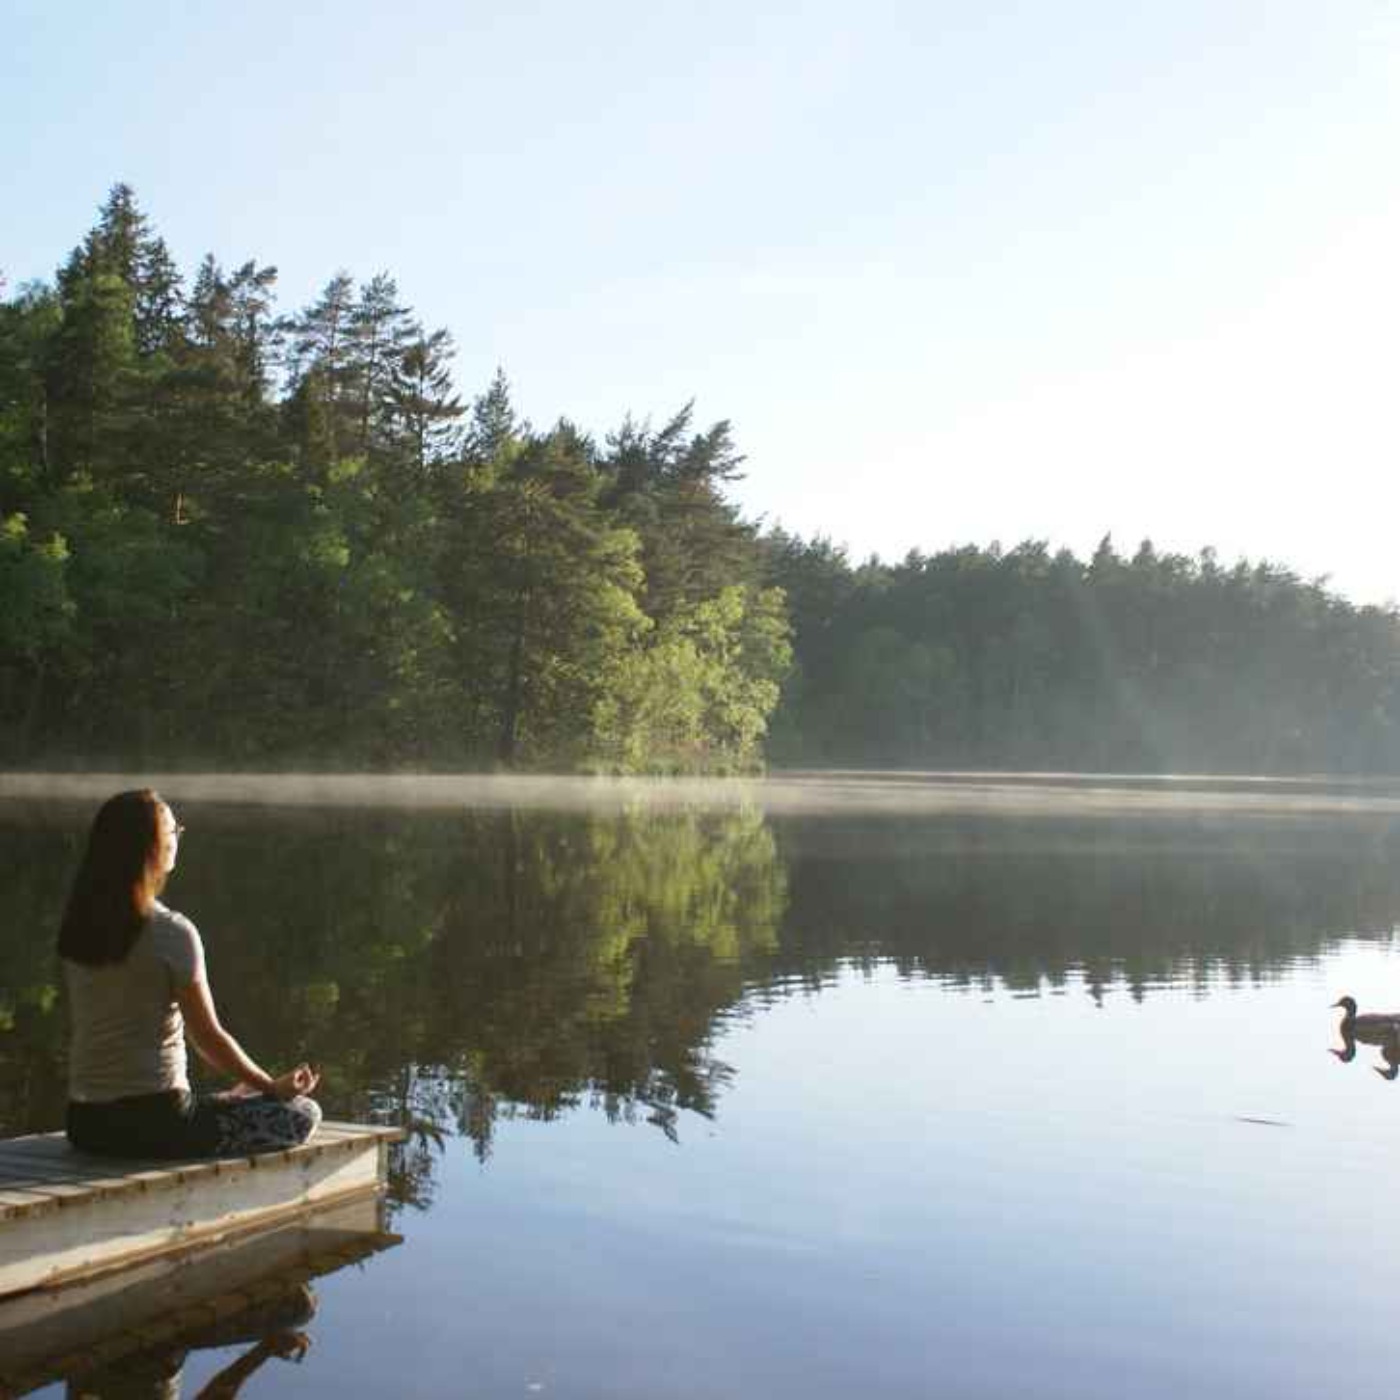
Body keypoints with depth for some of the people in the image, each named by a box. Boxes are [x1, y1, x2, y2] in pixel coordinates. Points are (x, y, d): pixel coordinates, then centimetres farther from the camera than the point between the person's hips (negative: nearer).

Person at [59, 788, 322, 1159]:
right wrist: (274, 1087, 6)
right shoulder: (171, 933, -16)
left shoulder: (77, 930, 4)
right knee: (304, 1113, 5)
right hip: (153, 1124, -8)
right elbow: (209, 1038, -10)